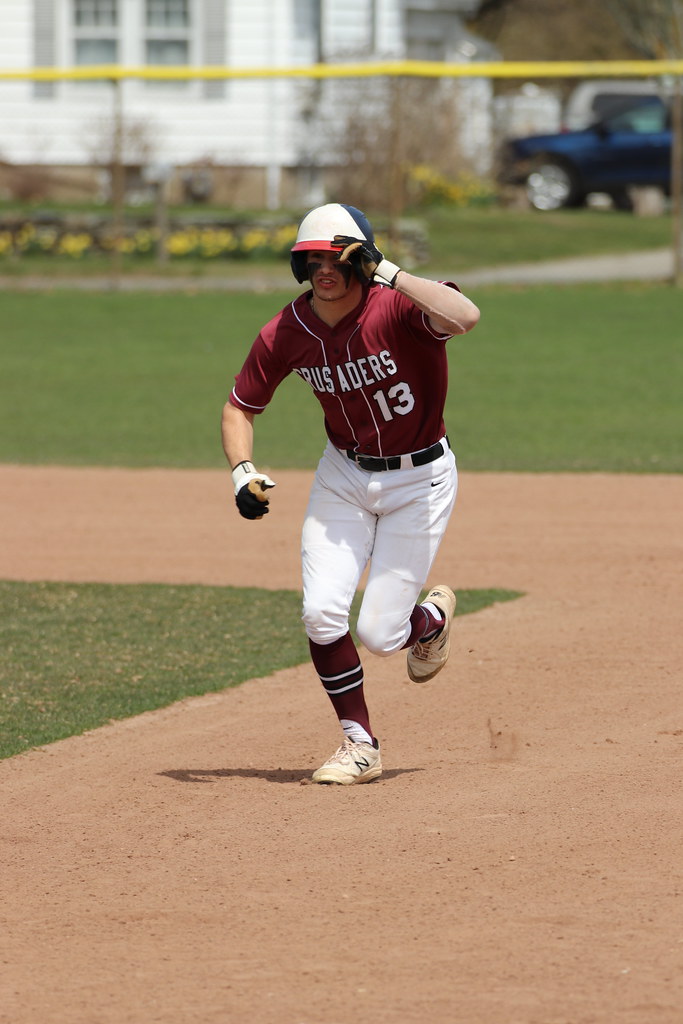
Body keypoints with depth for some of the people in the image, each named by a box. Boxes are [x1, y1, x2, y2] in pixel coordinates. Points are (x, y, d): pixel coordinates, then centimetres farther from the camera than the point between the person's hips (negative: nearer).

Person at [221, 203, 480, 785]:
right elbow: (240, 407, 2)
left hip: (419, 479, -4)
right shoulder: (288, 332, -11)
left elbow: (465, 317, -47)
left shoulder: (397, 306, -25)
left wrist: (388, 272, -44)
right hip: (344, 477, 4)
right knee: (322, 611, -11)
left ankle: (431, 618, 32)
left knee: (379, 635, -6)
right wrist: (242, 470, -16)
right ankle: (359, 744, 8)